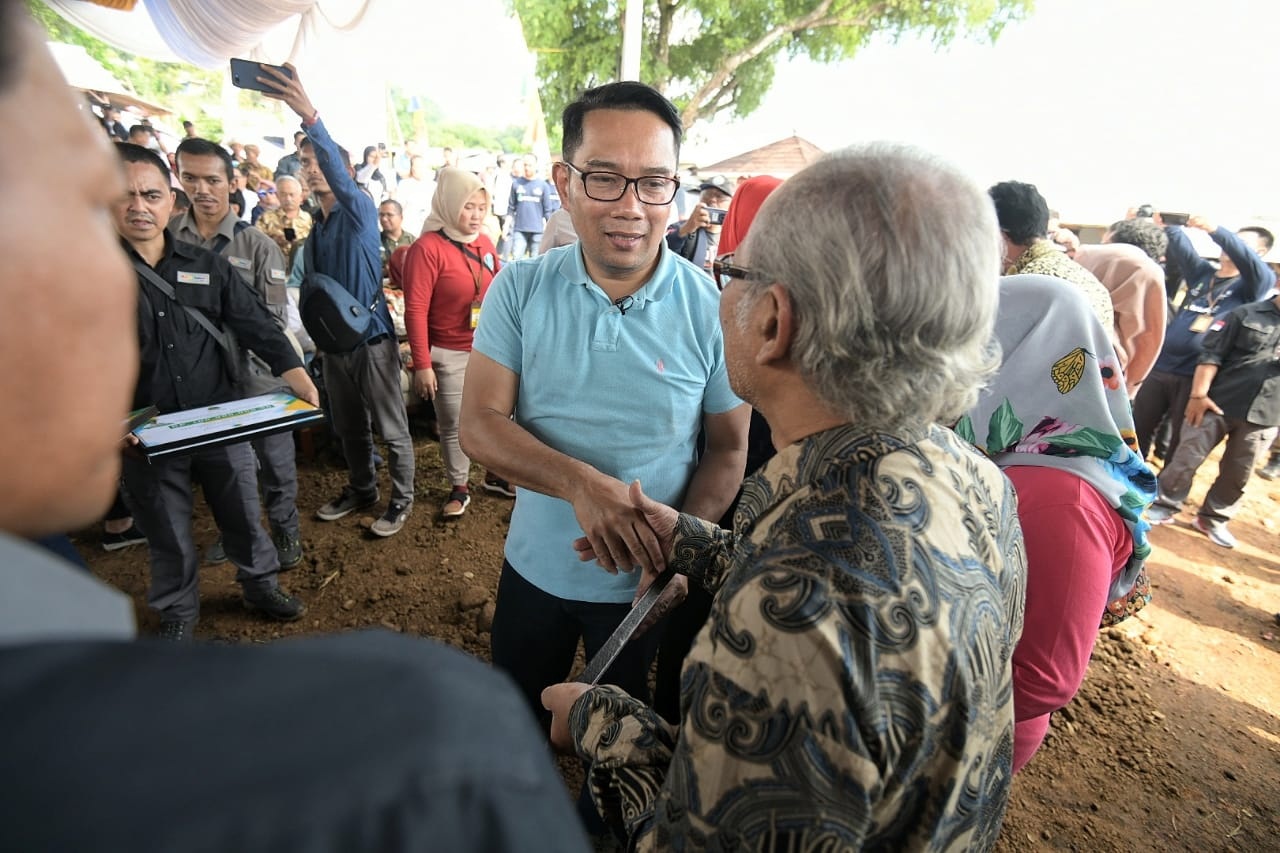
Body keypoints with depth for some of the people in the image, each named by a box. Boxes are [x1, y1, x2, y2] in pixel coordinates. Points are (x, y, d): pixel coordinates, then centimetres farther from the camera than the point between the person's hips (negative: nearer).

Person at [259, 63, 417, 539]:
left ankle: (402, 500, 19)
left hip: (371, 335, -7)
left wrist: (309, 116, -45)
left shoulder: (360, 210, -10)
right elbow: (313, 282, 17)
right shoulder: (314, 224, 12)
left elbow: (341, 178, -32)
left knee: (391, 428, 4)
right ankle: (361, 490, 37)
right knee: (349, 426, 19)